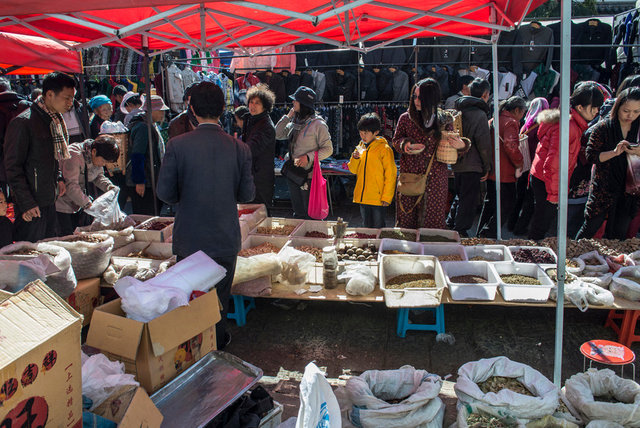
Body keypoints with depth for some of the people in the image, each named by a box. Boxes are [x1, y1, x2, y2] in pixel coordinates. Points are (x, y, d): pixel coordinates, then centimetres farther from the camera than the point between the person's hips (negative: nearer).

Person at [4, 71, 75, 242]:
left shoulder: (56, 120, 9)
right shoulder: (23, 122, -18)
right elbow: (13, 167, -16)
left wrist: (59, 178, 11)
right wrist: (26, 204, -17)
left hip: (50, 200, 8)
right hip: (31, 206, -8)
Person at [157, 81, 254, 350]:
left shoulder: (177, 145, -12)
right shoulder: (239, 148, -8)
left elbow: (164, 192, -9)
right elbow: (247, 195, -3)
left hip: (189, 237, -1)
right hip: (225, 237, 1)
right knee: (219, 297, 17)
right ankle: (217, 343, 30)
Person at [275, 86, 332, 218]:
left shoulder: (317, 124, -11)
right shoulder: (295, 122, 10)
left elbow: (328, 149, -11)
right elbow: (277, 135, 12)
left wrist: (308, 157, -23)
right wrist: (288, 116, 5)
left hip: (308, 174, -7)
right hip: (292, 173, 7)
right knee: (298, 213, 17)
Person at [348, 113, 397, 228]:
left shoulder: (384, 149, -9)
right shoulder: (361, 147, 9)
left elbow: (390, 175, -10)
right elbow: (353, 170, 13)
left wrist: (387, 197, -13)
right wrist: (355, 158, -7)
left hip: (378, 199, -6)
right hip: (363, 197, 6)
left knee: (378, 229, 2)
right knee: (366, 228, 16)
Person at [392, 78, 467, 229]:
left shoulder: (444, 120, 4)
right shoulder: (406, 118, 3)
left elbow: (450, 147, 12)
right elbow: (396, 141, 10)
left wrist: (460, 146, -11)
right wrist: (407, 146, -11)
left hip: (436, 180, 0)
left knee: (433, 221, 4)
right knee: (406, 220, 3)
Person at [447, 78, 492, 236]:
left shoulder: (459, 110, 8)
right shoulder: (480, 114, -14)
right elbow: (483, 144, -15)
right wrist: (486, 167, -6)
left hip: (457, 164, 7)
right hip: (472, 166, -7)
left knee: (460, 196, 21)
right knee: (468, 200, 2)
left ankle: (450, 225, 26)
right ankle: (460, 232, 6)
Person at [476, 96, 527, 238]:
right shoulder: (511, 123, -15)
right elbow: (510, 145, -29)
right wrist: (519, 163, -16)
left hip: (491, 172, 9)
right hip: (505, 174, -9)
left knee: (490, 204, 19)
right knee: (506, 206, -1)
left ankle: (481, 234, 26)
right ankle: (488, 235, -4)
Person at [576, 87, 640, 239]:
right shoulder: (603, 127, -7)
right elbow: (590, 155, -11)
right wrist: (614, 152, -24)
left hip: (628, 192, 3)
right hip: (603, 188, -3)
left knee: (619, 234, 11)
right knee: (590, 228, 7)